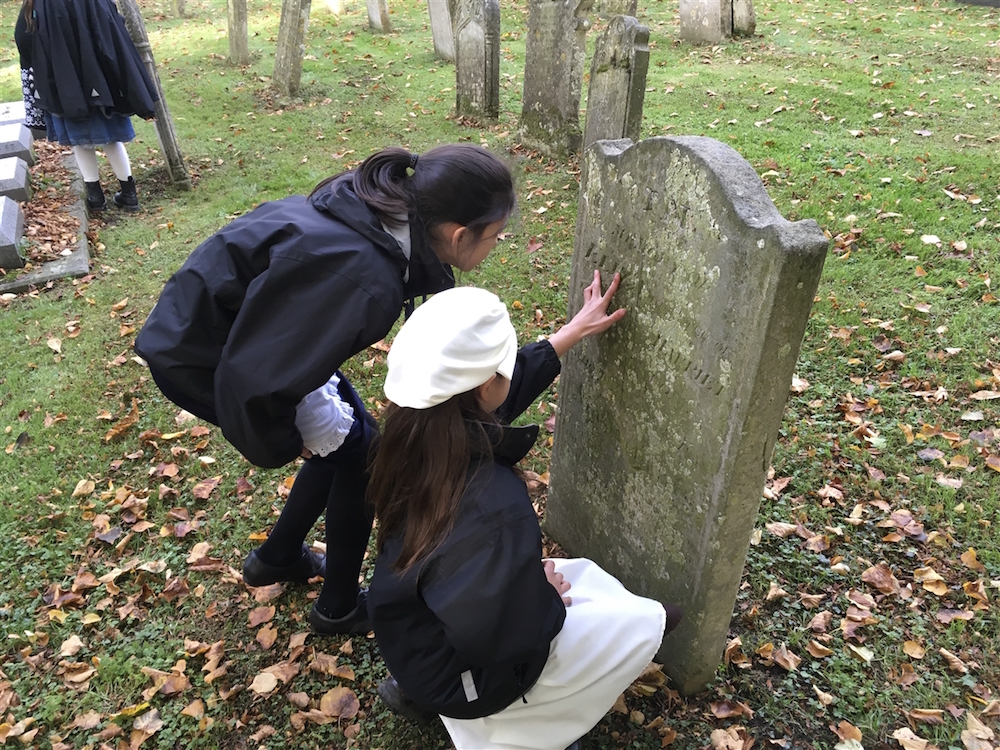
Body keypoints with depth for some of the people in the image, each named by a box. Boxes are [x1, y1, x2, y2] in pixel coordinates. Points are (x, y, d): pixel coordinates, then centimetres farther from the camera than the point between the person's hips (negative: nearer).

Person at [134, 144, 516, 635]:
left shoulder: (381, 209, -10)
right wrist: (286, 440, -12)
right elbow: (256, 375, -32)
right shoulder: (363, 278, -37)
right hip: (198, 356, -8)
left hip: (231, 324, 8)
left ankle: (278, 558, 39)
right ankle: (340, 608, 23)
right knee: (360, 455, 0)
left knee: (346, 437, 15)